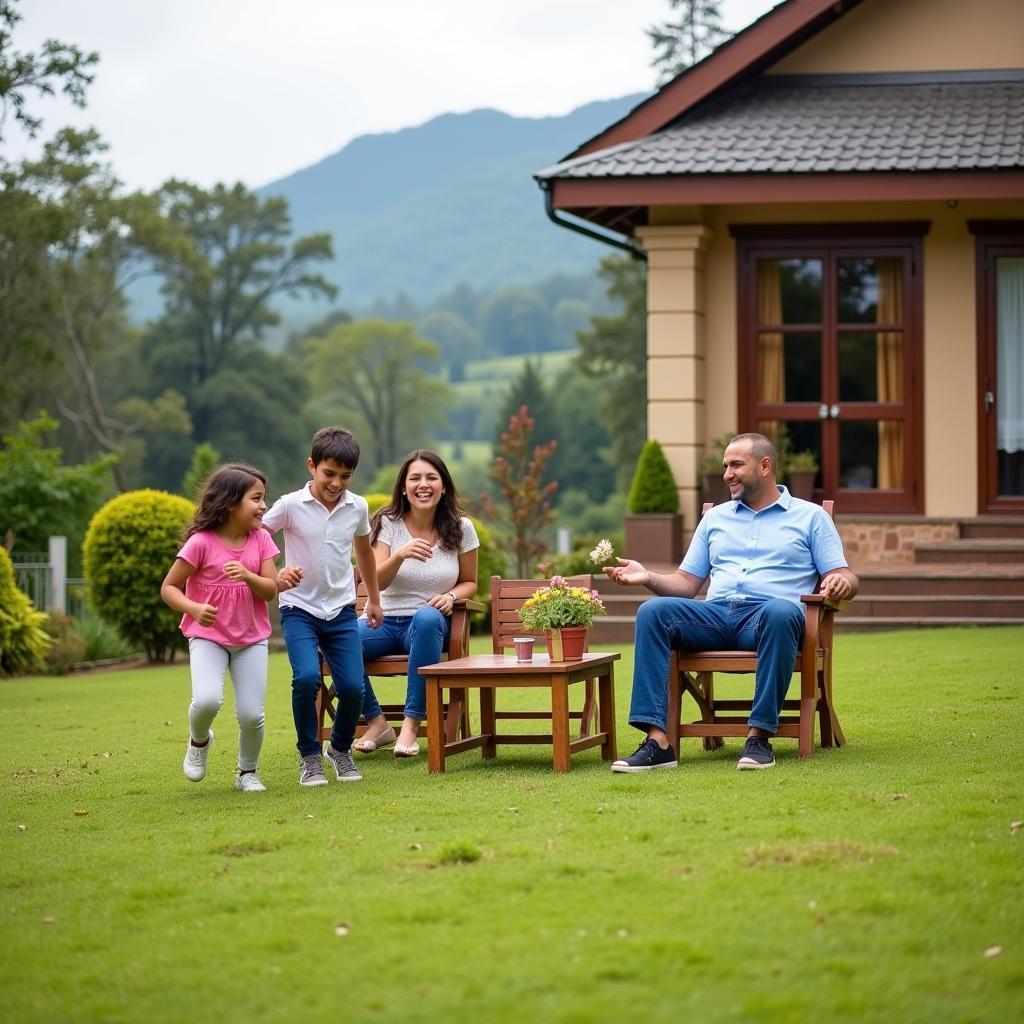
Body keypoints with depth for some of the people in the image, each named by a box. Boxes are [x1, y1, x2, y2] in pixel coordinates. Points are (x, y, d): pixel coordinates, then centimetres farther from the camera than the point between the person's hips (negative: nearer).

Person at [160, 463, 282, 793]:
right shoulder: (201, 543, -13)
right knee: (207, 701, -26)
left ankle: (247, 772, 21)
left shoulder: (261, 539, -2)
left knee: (251, 715, -6)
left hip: (252, 639, 3)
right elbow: (169, 587, -8)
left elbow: (271, 590, -5)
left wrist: (248, 576, -25)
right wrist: (194, 608, -27)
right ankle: (199, 740, 9)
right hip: (208, 636, -3)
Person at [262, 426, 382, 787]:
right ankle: (309, 757, -3)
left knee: (352, 687, -8)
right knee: (307, 678, -24)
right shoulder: (290, 505, -11)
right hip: (299, 609, -3)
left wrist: (374, 600, 26)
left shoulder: (357, 507, 0)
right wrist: (274, 576, -23)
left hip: (342, 610, 3)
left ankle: (341, 749, 22)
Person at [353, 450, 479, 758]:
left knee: (427, 617, -40)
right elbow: (376, 582, -10)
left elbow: (469, 582, 13)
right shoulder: (388, 523, 0)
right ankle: (376, 723, -11)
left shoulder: (460, 528, 3)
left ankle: (412, 724, -34)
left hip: (430, 626, -1)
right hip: (383, 621, 1)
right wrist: (400, 555, -31)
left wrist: (452, 596, -11)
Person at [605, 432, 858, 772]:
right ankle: (657, 741, -36)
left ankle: (759, 736, -37)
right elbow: (687, 583, 22)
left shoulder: (810, 516, 15)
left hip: (767, 615, -3)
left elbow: (843, 576, 7)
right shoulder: (716, 518, 26)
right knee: (652, 611, -25)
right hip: (716, 614, 4)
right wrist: (648, 577, 2)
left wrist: (842, 584, -17)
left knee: (780, 612, -40)